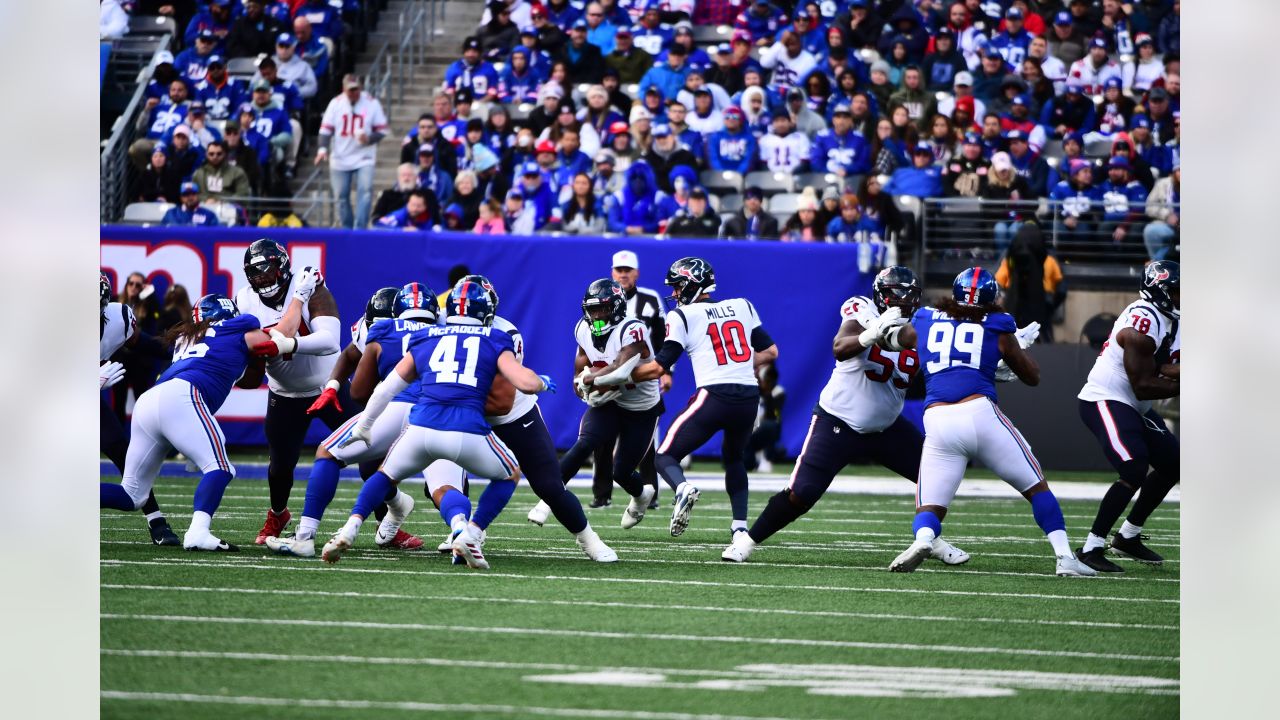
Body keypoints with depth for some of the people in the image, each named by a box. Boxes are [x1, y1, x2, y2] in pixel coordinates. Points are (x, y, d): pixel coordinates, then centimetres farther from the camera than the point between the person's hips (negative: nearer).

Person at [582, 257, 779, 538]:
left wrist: (599, 377, 7)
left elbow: (658, 367, -1)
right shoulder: (742, 307, 17)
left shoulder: (682, 316, 3)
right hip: (749, 398, 5)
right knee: (733, 459, 31)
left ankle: (683, 488, -29)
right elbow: (770, 351, 17)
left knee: (665, 457, 4)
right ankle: (740, 525, 19)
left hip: (714, 396, -5)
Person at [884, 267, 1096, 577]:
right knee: (1036, 487, 15)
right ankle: (1064, 556, 6)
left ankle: (923, 540, -27)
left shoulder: (924, 322, 18)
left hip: (938, 422, 1)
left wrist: (884, 330, 59)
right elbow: (1032, 376, 23)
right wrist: (1021, 345, 39)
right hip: (981, 413, -1)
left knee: (929, 510, 6)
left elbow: (888, 339, 38)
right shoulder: (997, 328, 12)